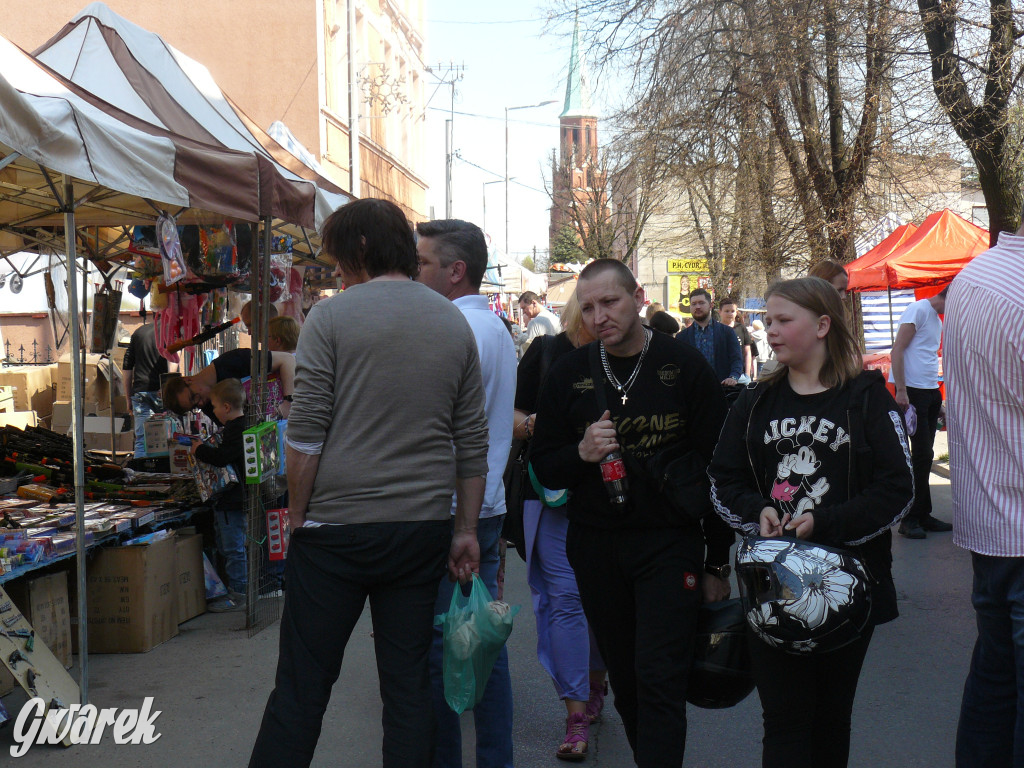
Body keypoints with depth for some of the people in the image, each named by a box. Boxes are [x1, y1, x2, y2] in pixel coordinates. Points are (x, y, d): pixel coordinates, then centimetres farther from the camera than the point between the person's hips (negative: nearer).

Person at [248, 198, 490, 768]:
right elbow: (473, 442, 8)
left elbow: (306, 436, -10)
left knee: (301, 689, 5)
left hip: (336, 529, -4)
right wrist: (467, 529, 14)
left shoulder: (331, 318, -6)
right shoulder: (455, 324, 7)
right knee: (410, 685, 12)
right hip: (423, 530, 4)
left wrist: (298, 518, 2)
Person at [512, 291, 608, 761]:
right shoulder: (547, 352, 3)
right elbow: (512, 414, 8)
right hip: (553, 491, -1)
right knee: (564, 596, -4)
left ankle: (596, 683, 36)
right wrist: (530, 425, -14)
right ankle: (576, 715, 2)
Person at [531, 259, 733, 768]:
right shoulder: (568, 373, 5)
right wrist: (581, 453, -15)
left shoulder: (685, 367, -3)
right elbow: (543, 467, 7)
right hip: (595, 548, 3)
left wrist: (718, 564, -2)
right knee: (625, 681, 13)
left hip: (668, 544, -3)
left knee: (659, 682, -8)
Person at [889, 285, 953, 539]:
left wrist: (938, 402, 25)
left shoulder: (937, 319, 22)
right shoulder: (919, 310, -8)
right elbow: (897, 350, -16)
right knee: (922, 454, -9)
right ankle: (910, 519, -2)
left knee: (924, 455, 11)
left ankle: (922, 515, 18)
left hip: (931, 392, 9)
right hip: (912, 391, -9)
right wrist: (901, 391, -22)